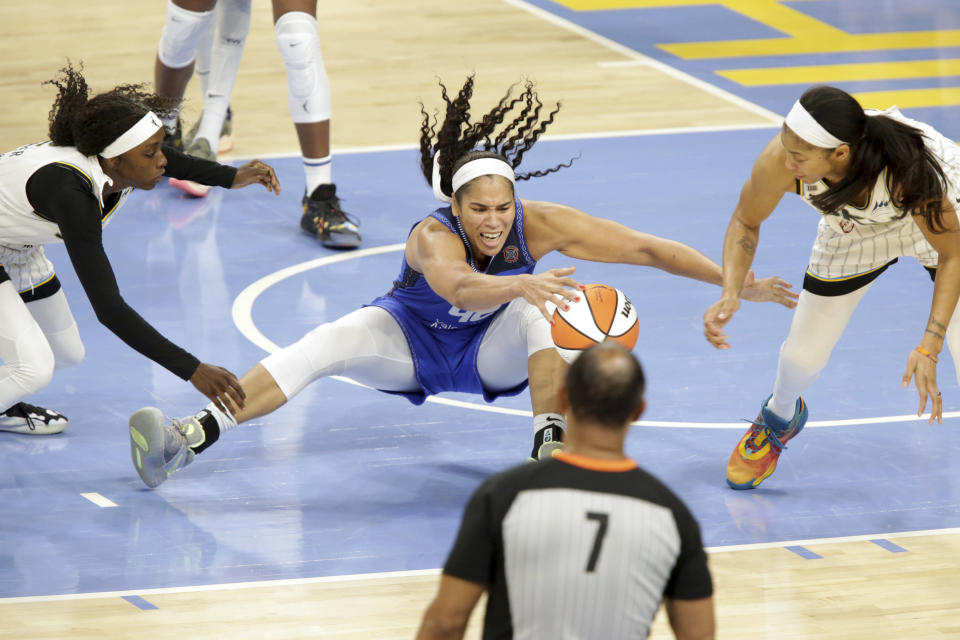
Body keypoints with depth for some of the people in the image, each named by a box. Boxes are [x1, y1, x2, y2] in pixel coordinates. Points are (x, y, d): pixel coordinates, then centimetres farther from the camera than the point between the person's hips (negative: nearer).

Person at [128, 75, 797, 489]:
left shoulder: (540, 224, -26)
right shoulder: (434, 235, -34)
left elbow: (646, 248, -23)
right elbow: (459, 285, -58)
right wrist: (523, 283, -78)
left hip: (491, 353, 2)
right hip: (413, 341, -2)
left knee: (539, 309, -31)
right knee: (329, 343, -30)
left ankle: (549, 449, -33)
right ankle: (188, 441, -38)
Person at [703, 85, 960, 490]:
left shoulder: (908, 170, -45)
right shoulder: (778, 162, -37)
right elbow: (746, 222, -13)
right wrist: (730, 294, -28)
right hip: (856, 227, 3)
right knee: (802, 355, 7)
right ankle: (779, 420, 42)